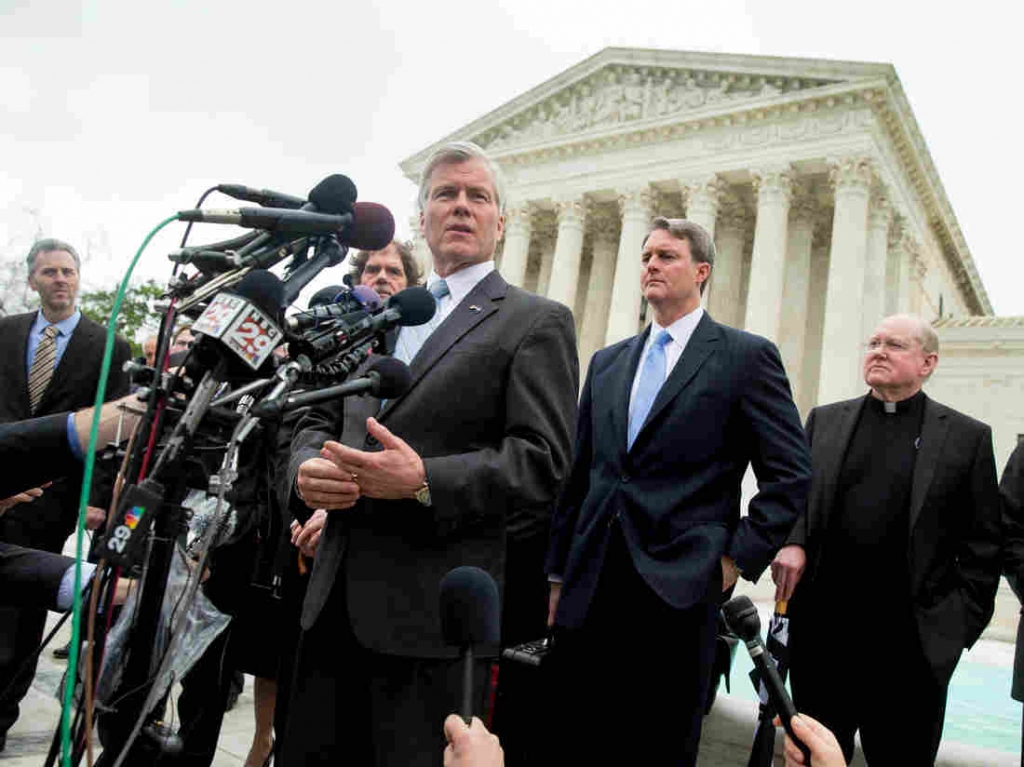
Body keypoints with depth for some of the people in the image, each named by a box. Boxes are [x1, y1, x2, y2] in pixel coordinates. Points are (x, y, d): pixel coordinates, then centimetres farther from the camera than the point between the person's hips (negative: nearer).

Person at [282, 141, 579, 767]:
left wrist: (425, 481, -23)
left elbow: (542, 462, -11)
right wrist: (309, 468, -6)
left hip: (433, 613, -5)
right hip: (335, 598, 6)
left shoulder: (537, 322, -2)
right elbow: (320, 421, 17)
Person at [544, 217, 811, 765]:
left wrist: (739, 559, -7)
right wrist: (558, 574, 12)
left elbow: (790, 474, -1)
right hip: (590, 591, 5)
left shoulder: (747, 356, 1)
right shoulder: (607, 363, 15)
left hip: (679, 591, -4)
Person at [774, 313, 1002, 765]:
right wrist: (790, 542, -8)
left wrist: (962, 625, -4)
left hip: (910, 643, -2)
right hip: (821, 630, 2)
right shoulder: (824, 421, 10)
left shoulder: (967, 437, 3)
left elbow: (983, 545, 3)